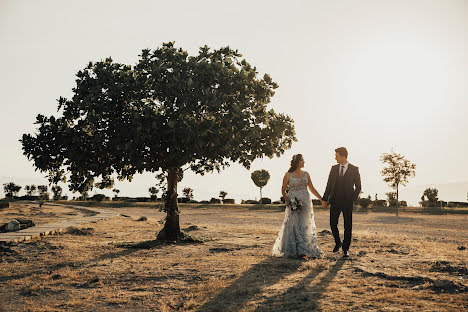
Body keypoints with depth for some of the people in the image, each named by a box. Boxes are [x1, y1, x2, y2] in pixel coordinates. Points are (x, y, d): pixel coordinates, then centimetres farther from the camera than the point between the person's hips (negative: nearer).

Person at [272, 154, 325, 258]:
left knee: (306, 226, 2)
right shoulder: (288, 175, -2)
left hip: (305, 203, 4)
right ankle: (295, 251, 8)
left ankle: (305, 251, 8)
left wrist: (322, 199, 9)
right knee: (294, 226, -2)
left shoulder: (306, 174, 8)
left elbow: (312, 189, 13)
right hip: (293, 204, -3)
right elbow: (283, 190, 2)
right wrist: (288, 201, -12)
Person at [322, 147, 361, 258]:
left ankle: (345, 249, 13)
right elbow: (329, 185, 10)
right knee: (333, 225, 4)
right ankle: (338, 243, 29)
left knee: (348, 227, 2)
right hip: (335, 202, 3)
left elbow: (358, 187, 3)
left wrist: (353, 199, -7)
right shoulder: (334, 168, 7)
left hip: (347, 203, -3)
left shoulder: (354, 169, -2)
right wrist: (325, 199, 5)